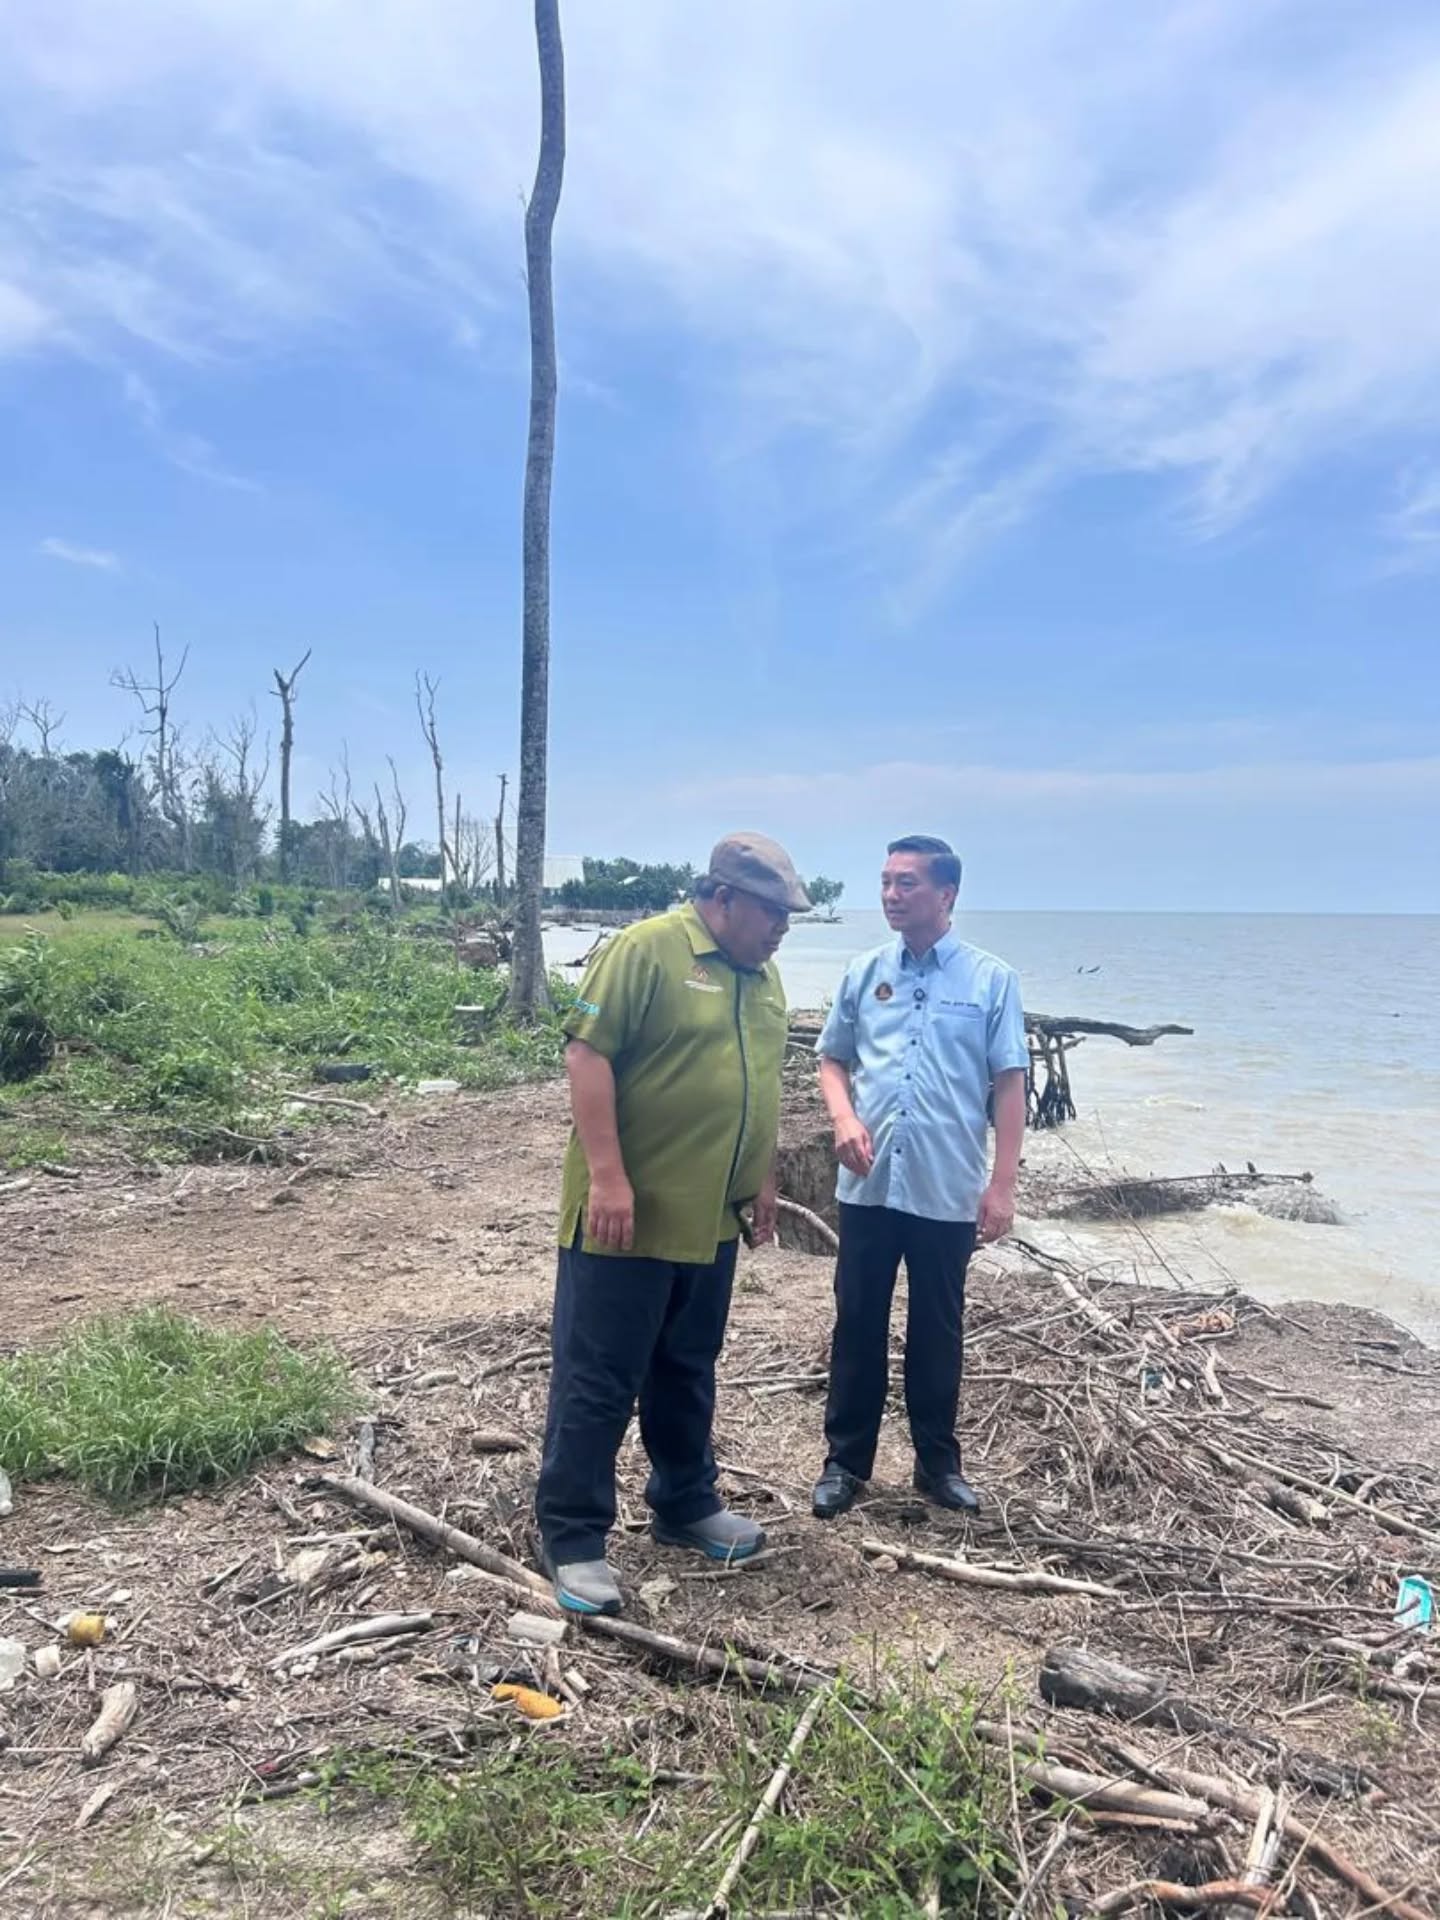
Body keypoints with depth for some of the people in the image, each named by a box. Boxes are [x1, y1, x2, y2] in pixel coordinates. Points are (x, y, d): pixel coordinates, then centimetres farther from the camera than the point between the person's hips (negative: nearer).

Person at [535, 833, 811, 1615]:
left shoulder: (763, 977, 12)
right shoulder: (646, 950, -13)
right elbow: (587, 1054, -18)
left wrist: (762, 1178, 19)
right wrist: (606, 1177, -22)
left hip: (709, 1219, 8)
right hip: (626, 1214, -8)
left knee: (687, 1371, 20)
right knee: (596, 1378, 2)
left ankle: (685, 1505, 36)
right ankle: (572, 1539, 14)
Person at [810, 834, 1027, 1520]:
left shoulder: (992, 980, -3)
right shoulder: (863, 973, 5)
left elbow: (1009, 1084, -3)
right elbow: (832, 1059, 13)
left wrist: (1001, 1185, -7)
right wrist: (845, 1118, -7)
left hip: (948, 1191, -2)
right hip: (868, 1186, 2)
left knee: (937, 1330, 12)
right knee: (857, 1324, 9)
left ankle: (938, 1462, 28)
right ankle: (845, 1460, 23)